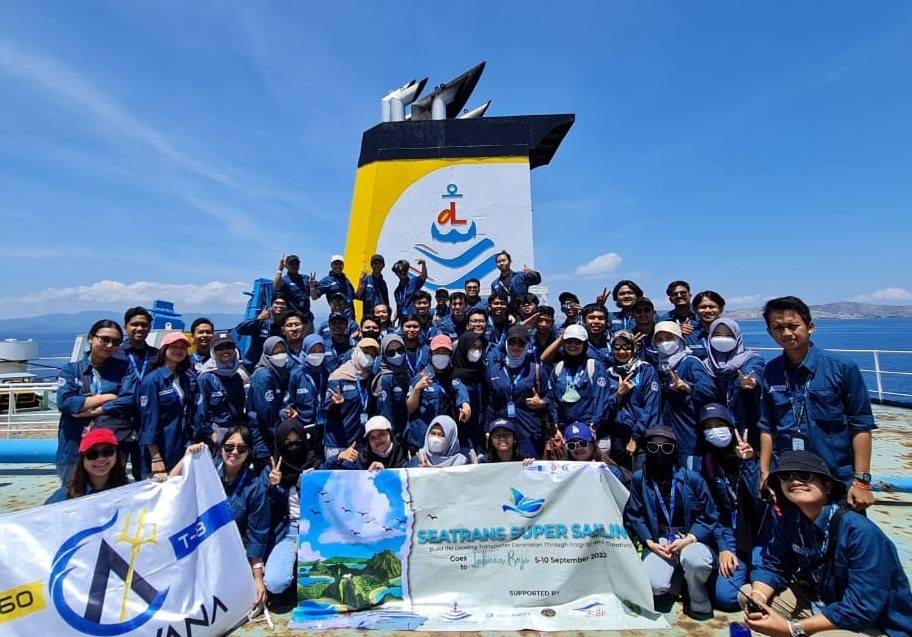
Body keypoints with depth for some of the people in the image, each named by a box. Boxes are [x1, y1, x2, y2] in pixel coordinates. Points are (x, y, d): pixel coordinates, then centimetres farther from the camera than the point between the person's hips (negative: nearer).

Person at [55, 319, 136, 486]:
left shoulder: (124, 368, 3)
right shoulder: (71, 370, 5)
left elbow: (128, 401, -11)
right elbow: (64, 402, -9)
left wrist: (89, 411, -14)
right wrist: (105, 397, -10)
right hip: (74, 448, 0)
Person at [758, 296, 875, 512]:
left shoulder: (843, 368, -8)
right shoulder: (771, 371, -1)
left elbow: (861, 426, -6)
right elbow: (767, 426, 5)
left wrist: (861, 481, -9)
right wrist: (764, 474, 2)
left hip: (838, 482, -2)